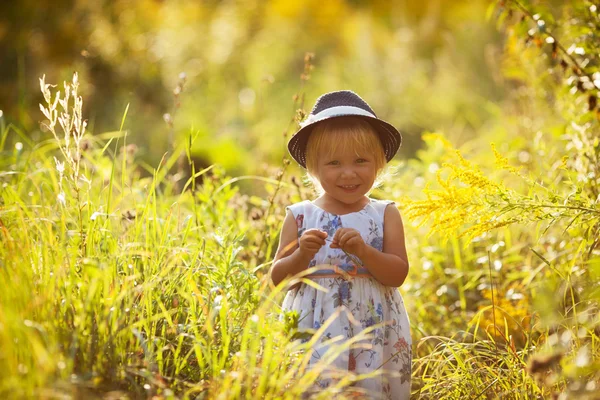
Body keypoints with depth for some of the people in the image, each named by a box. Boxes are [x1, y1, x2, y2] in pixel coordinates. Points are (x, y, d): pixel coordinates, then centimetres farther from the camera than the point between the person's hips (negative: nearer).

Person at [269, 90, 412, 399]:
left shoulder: (384, 215, 3)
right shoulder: (300, 216, 2)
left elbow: (398, 274, -5)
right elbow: (278, 277, 1)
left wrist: (363, 251, -20)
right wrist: (302, 255, -17)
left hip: (371, 330, 0)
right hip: (313, 330, 0)